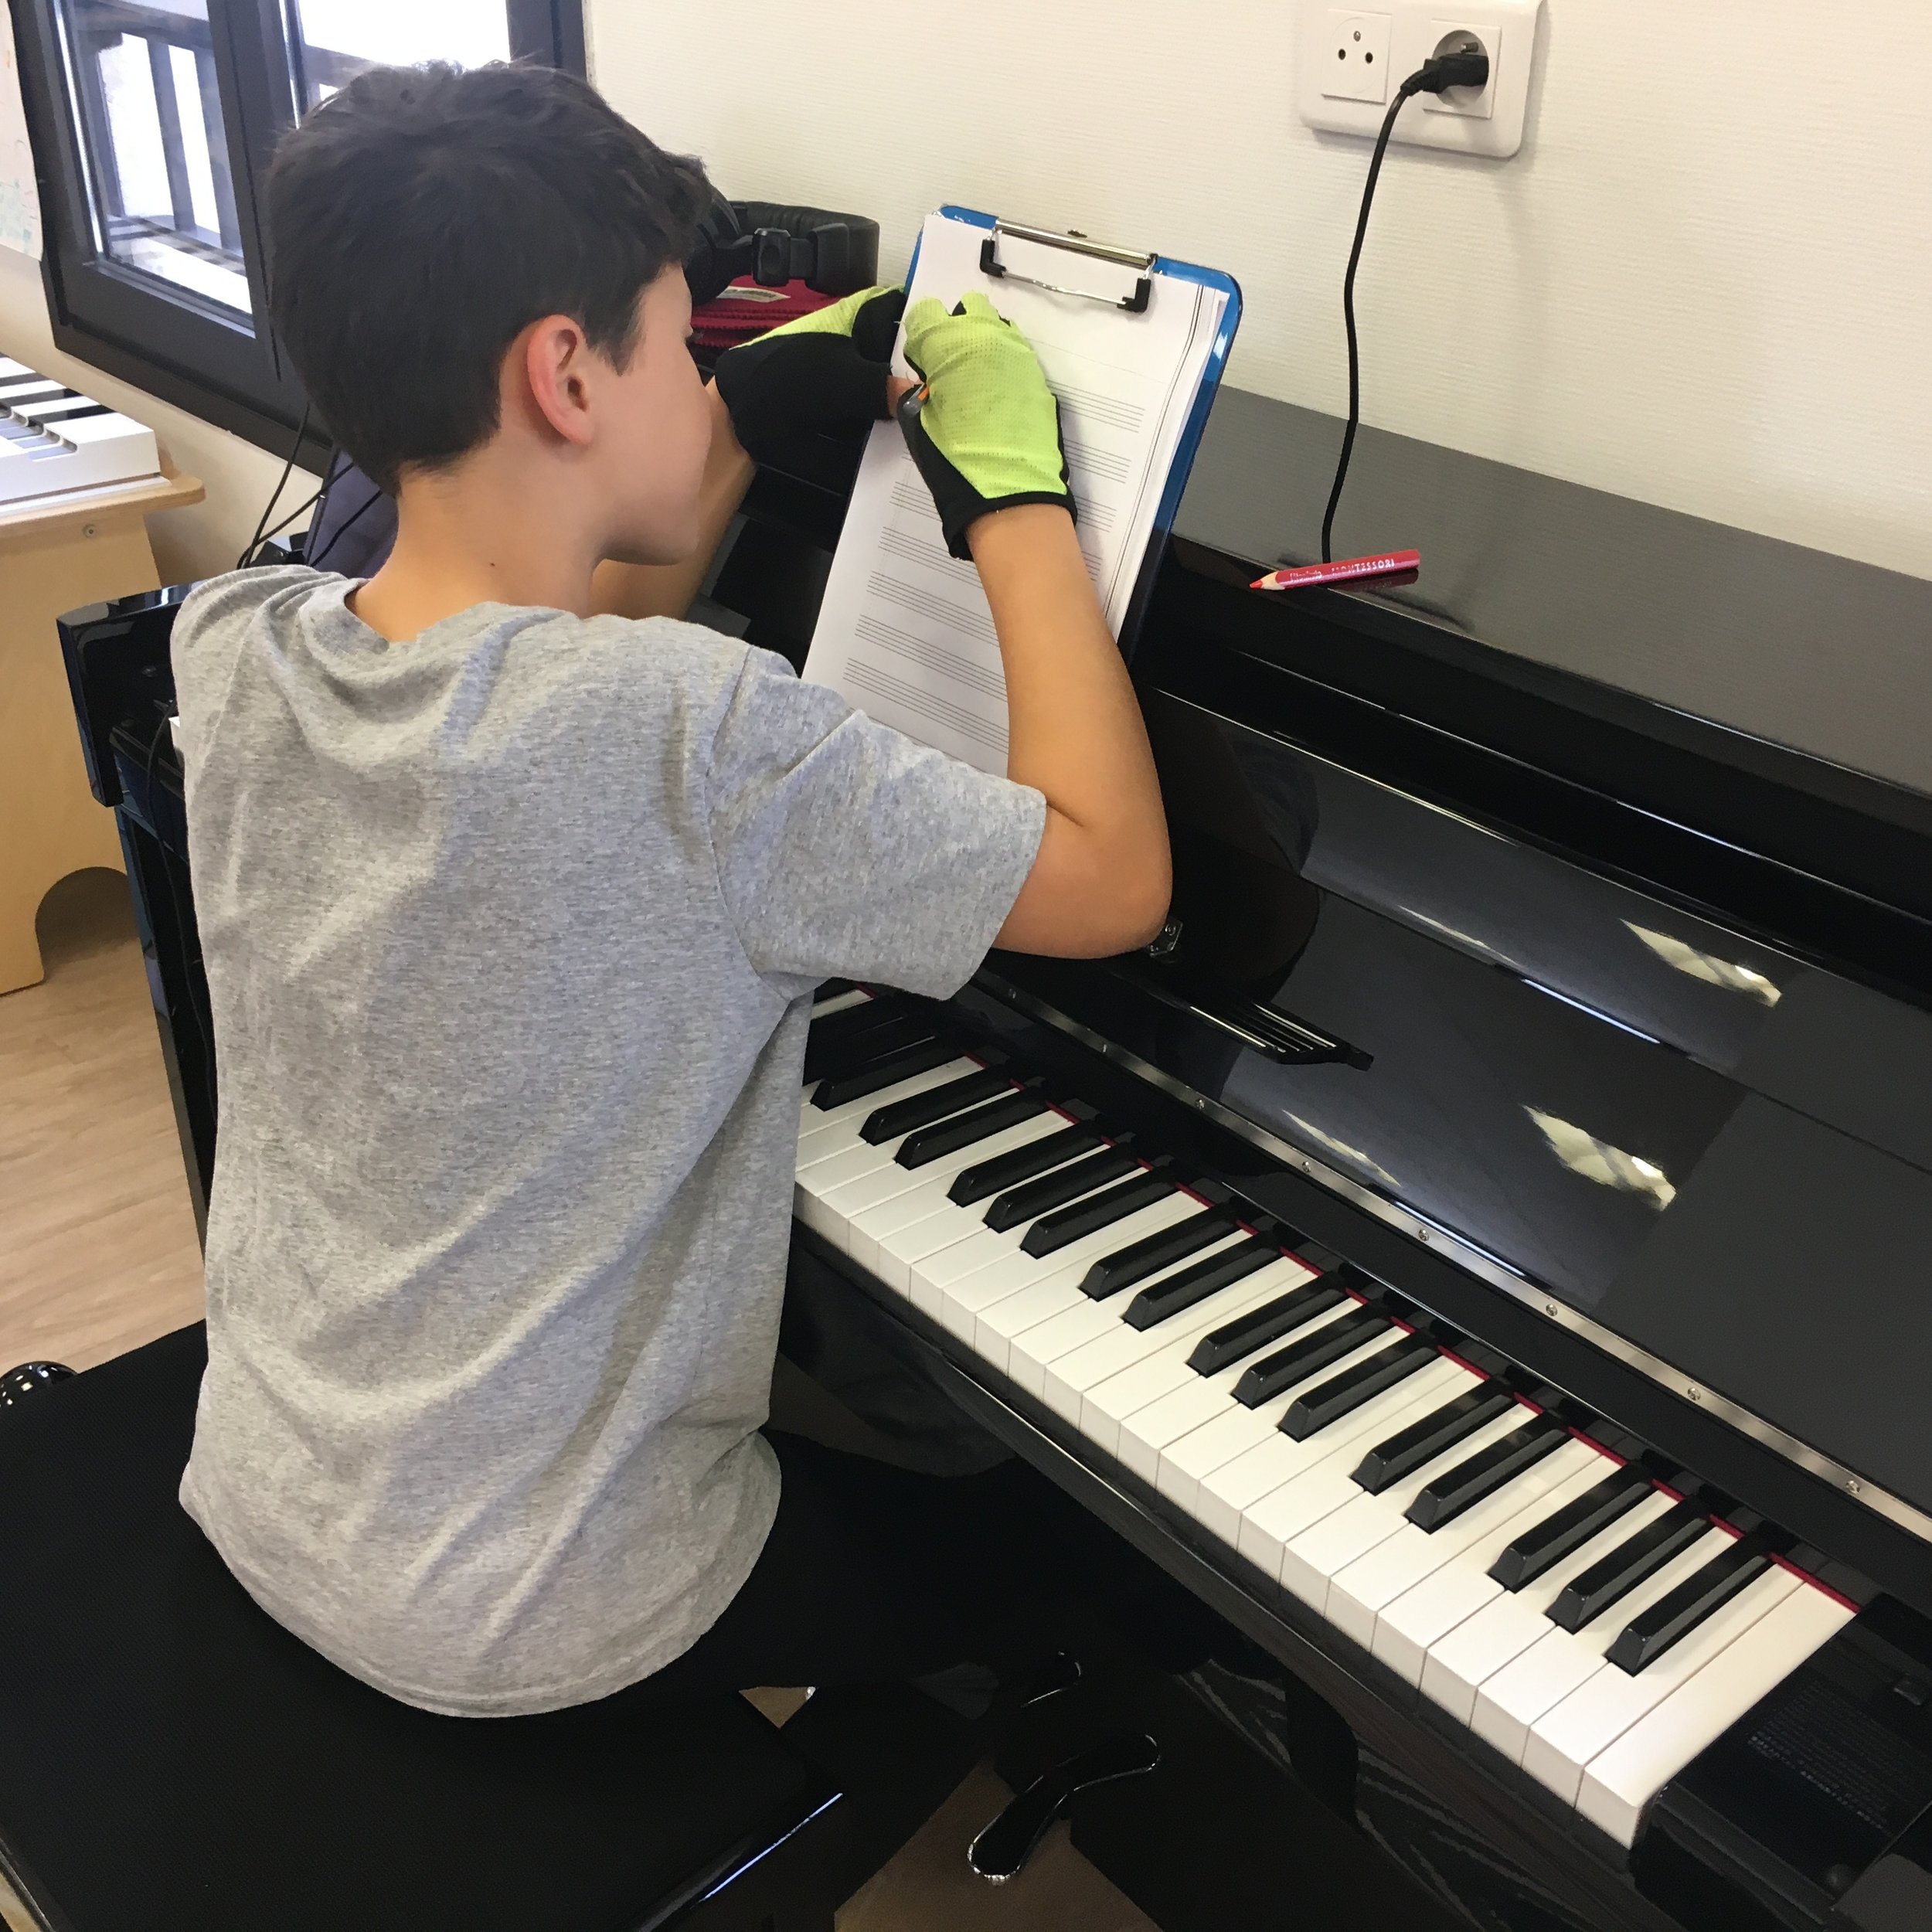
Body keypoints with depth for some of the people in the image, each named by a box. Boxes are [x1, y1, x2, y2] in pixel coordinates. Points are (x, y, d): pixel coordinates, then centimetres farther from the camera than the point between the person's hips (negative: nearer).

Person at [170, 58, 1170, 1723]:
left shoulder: (231, 651, -11)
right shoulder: (702, 742, -34)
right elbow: (1116, 880, -21)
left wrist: (751, 418, 6)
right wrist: (1013, 488, -14)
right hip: (516, 1618, -7)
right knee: (1010, 1560, 20)